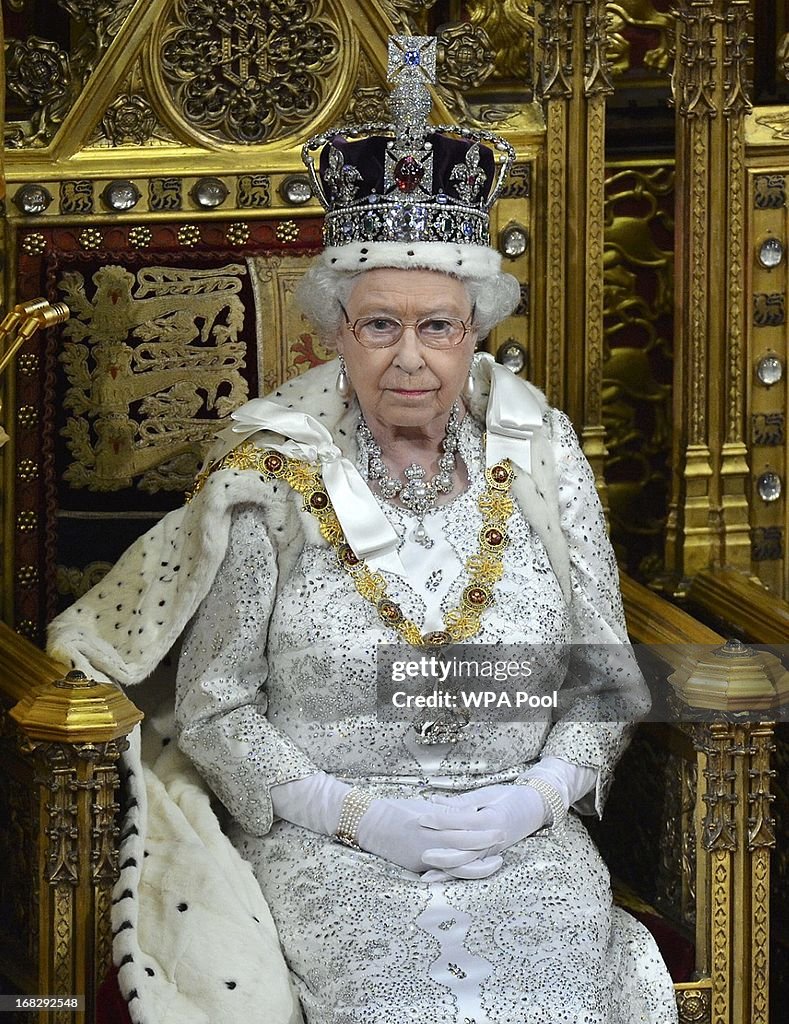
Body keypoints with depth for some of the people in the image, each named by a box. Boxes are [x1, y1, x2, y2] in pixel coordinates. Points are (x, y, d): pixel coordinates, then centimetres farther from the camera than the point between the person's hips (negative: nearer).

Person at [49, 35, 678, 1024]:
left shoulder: (539, 461, 5)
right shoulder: (269, 483, -2)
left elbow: (607, 679, 10)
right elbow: (213, 708, 0)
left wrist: (537, 795, -7)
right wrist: (358, 814, -11)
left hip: (523, 833, 2)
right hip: (329, 844, -2)